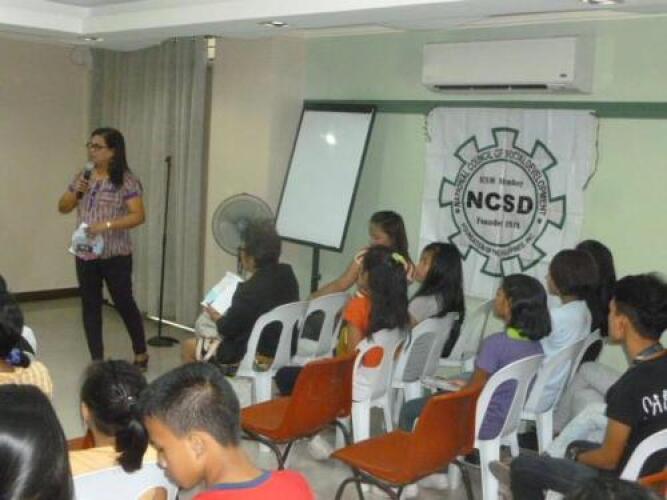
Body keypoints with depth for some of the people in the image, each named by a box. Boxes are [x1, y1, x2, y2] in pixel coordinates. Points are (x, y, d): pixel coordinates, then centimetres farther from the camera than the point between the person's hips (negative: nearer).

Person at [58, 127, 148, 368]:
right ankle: (97, 360, 17)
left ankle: (140, 353, 24)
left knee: (124, 303, 5)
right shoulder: (82, 177, 8)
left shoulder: (126, 180, -9)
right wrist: (77, 191, -7)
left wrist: (106, 225, -26)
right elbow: (62, 208, 12)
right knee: (90, 307, 7)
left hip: (115, 255, -5)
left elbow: (138, 216, -15)